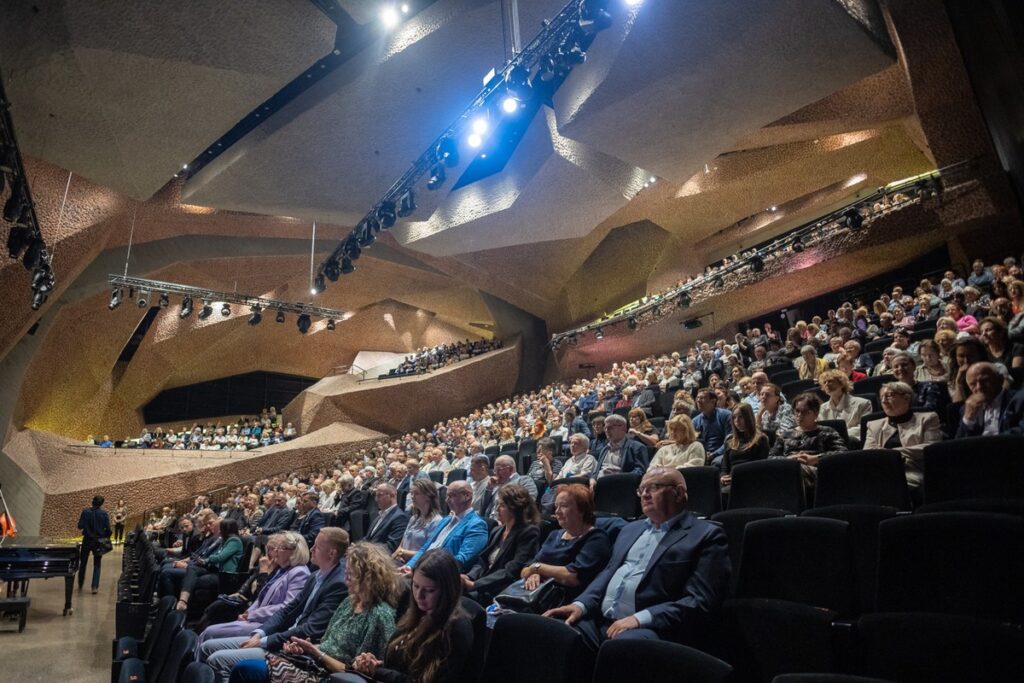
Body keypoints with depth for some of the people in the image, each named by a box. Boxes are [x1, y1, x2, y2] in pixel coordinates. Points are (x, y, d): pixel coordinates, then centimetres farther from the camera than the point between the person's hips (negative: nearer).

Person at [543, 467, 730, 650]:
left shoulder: (706, 535, 1)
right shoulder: (631, 529, 24)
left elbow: (700, 602, -9)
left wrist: (640, 619, -19)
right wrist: (581, 604, 0)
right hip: (599, 619, 6)